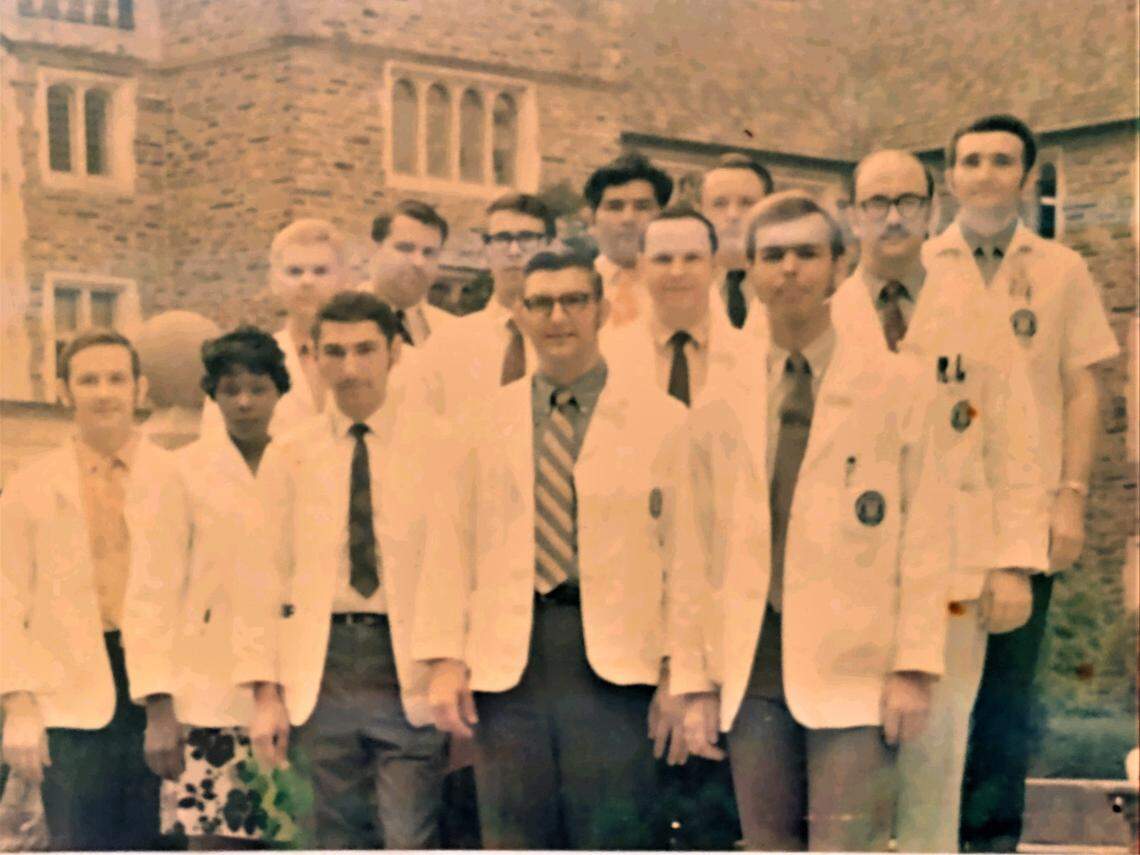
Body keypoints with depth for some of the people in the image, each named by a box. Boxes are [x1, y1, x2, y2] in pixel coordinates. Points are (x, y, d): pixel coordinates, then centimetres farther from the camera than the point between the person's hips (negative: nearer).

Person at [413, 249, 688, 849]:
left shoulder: (661, 420, 5)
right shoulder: (487, 422, 13)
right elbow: (451, 547, 10)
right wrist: (445, 659, 0)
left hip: (615, 661, -2)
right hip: (508, 663, 3)